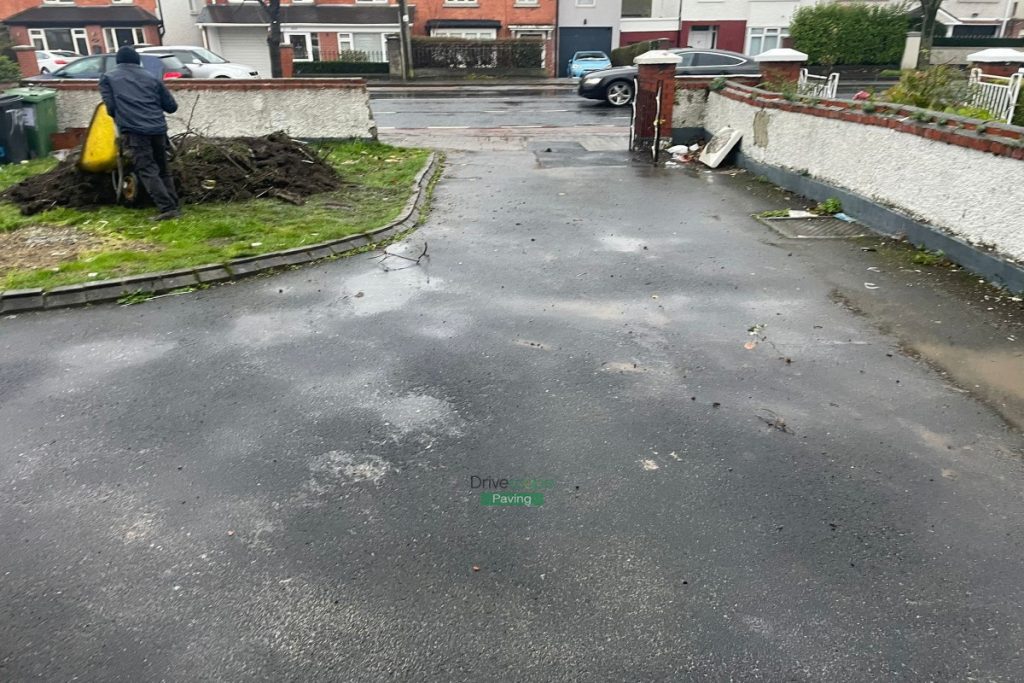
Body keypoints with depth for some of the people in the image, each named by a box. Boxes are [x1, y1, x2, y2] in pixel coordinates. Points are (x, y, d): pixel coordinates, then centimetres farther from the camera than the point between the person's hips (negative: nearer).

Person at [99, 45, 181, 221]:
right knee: (162, 169, 15)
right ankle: (174, 206, 9)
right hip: (158, 128, 3)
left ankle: (167, 208, -15)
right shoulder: (152, 78, 20)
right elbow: (172, 106, 19)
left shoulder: (108, 78, 15)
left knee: (147, 171, -4)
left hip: (134, 130, -3)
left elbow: (110, 107, 5)